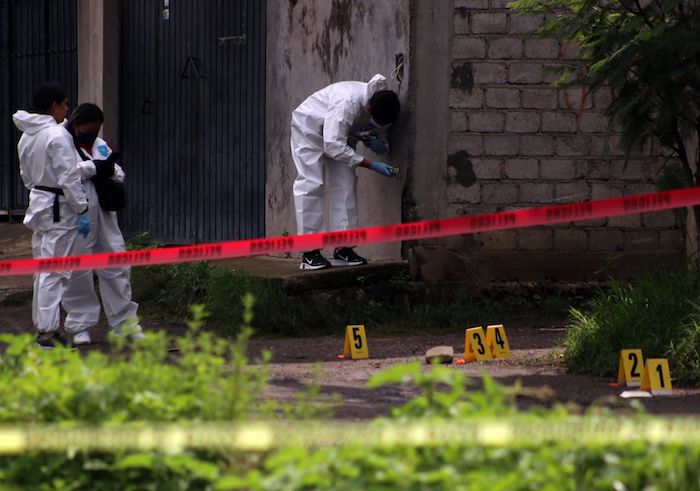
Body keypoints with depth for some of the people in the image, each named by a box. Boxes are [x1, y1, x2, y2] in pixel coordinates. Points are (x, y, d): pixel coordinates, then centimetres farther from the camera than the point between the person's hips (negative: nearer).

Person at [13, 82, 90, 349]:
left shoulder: (27, 136, 9)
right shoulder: (58, 135, -17)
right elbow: (69, 177, -19)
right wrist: (82, 209, -16)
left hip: (38, 203, 9)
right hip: (59, 207, -9)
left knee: (43, 269, 14)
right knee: (54, 271, -7)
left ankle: (42, 326, 18)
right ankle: (48, 332, -8)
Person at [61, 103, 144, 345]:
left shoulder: (100, 145, 16)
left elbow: (119, 175, 16)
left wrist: (110, 169, -7)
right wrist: (93, 167, -17)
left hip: (103, 216, 6)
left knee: (116, 267, 6)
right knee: (78, 272, 0)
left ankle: (124, 321, 15)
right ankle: (80, 326, 11)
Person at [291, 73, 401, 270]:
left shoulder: (381, 110, -16)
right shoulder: (347, 104, -40)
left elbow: (383, 145, 0)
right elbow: (334, 146, -39)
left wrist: (377, 145, -26)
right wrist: (371, 165, -41)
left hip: (339, 133, 7)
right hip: (309, 126, -7)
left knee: (345, 184, -4)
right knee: (311, 184, -13)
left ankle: (343, 248, -2)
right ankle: (309, 251, -12)